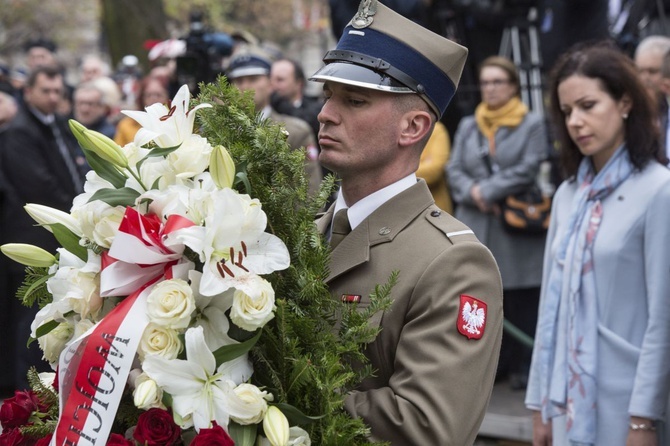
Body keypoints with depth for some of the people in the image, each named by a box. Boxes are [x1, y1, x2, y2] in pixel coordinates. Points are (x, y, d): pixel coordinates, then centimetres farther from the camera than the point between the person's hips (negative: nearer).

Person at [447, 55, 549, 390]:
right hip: (475, 225, 4)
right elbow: (454, 170, 10)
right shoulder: (468, 126, 17)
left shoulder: (532, 125, 2)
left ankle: (523, 365, 4)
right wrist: (473, 193, -10)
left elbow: (529, 170, -9)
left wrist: (488, 191, -10)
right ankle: (494, 363, 13)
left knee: (521, 300, -3)